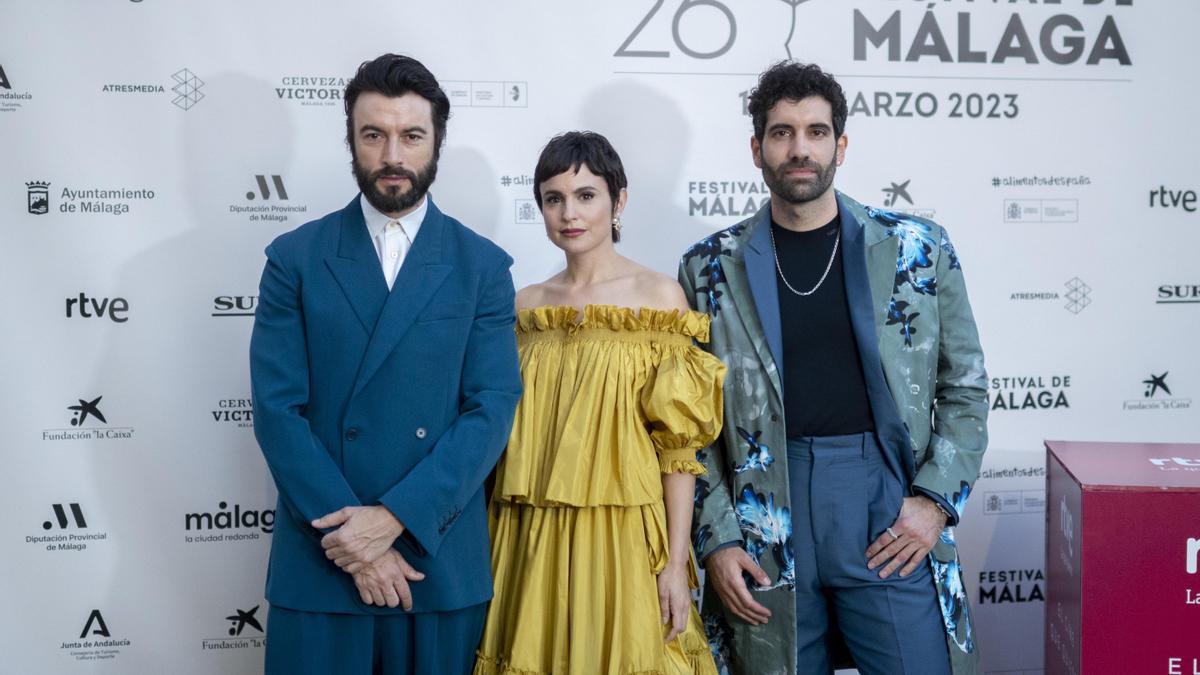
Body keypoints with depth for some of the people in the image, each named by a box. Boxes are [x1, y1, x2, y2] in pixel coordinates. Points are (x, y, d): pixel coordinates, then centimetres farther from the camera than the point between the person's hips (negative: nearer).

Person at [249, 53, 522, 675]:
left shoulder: (482, 266, 2)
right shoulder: (295, 258, 2)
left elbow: (492, 409, -5)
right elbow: (277, 409, -4)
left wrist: (394, 516, -15)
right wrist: (354, 539, -12)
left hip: (441, 561, 0)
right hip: (319, 562, 0)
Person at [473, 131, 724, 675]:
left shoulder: (659, 296, -4)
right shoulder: (525, 306, 7)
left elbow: (677, 443, -6)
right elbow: (511, 435, 11)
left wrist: (677, 560, -9)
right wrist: (495, 545, 8)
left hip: (622, 534, -3)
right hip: (532, 538, 3)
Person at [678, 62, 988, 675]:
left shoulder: (917, 250, 4)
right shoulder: (712, 268, 4)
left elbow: (964, 390, 8)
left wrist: (936, 499, -3)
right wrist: (716, 536, -2)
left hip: (889, 515, 0)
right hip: (763, 521, 0)